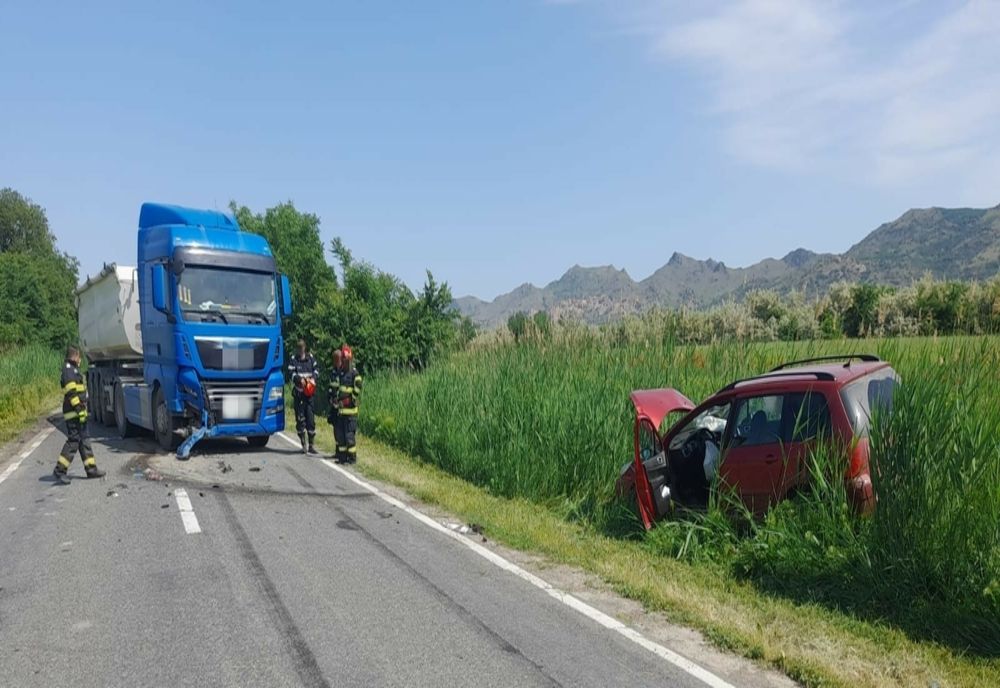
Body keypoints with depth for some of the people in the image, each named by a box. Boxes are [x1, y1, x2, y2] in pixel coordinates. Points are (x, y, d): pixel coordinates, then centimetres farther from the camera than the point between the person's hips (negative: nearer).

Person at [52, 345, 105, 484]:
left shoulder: (73, 370, 19)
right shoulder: (69, 369, -12)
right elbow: (71, 393, -20)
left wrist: (82, 409, 24)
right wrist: (79, 410, -22)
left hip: (77, 412, 11)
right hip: (74, 413, -10)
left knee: (84, 440, 11)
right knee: (73, 440, -9)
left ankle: (91, 468, 15)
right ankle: (59, 471, -5)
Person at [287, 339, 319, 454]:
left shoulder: (311, 358, 7)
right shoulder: (293, 359, 0)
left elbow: (316, 369, 12)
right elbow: (291, 373, -5)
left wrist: (313, 378, -7)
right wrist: (300, 379, -21)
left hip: (309, 392, 2)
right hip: (298, 393, -2)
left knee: (311, 419, 2)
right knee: (300, 419, 1)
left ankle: (311, 445, 9)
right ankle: (304, 445, 10)